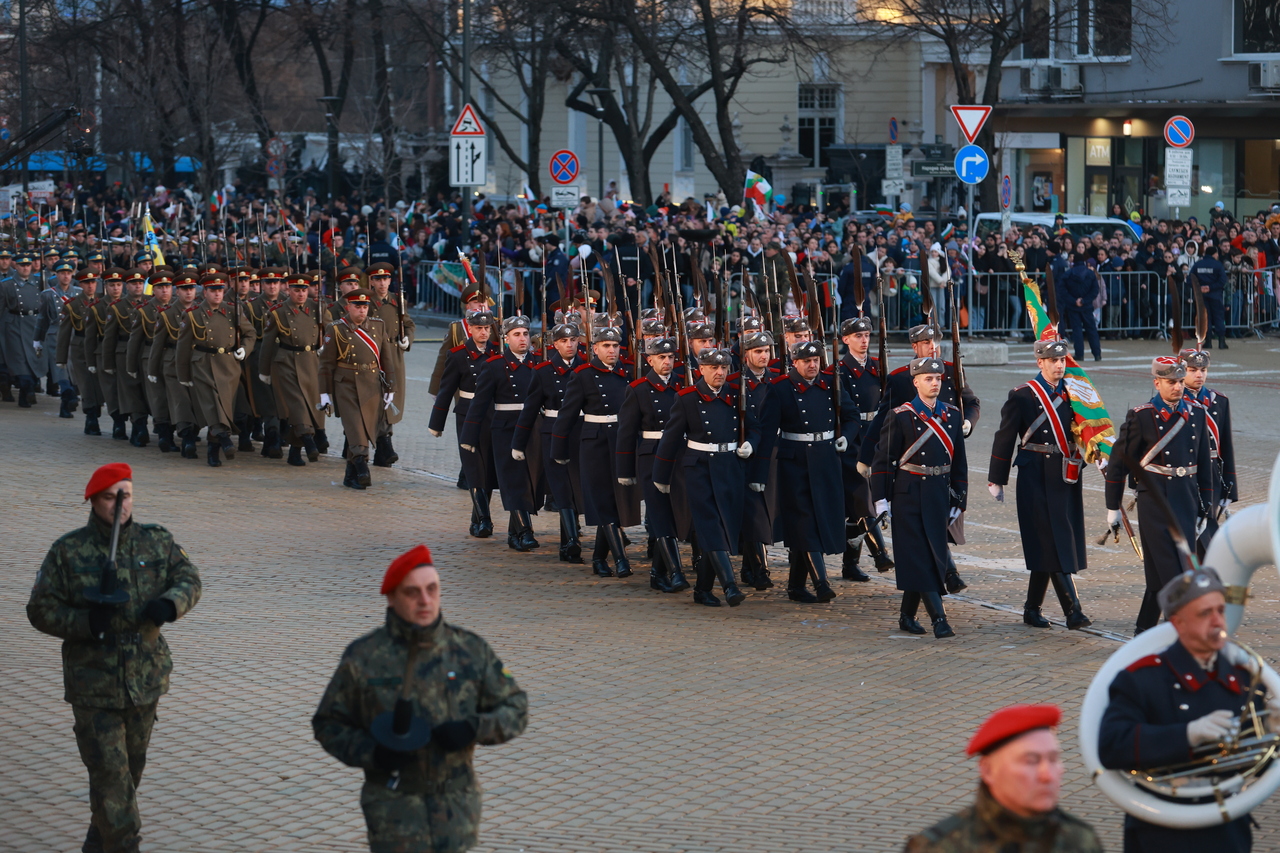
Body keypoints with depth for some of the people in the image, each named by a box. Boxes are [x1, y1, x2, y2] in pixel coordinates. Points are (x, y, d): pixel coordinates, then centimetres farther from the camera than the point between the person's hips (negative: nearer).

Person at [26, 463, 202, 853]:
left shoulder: (156, 541, 3)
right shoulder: (68, 551, -6)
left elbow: (189, 579, 3)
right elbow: (41, 609, -4)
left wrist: (169, 603, -20)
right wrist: (85, 622, -21)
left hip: (145, 680, 4)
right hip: (93, 684, -4)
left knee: (132, 765, 17)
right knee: (109, 770, -11)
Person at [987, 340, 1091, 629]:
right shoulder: (1022, 396, -4)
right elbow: (1004, 439, -2)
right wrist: (997, 481, -2)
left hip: (1066, 477, 5)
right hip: (1036, 478, -5)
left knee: (1046, 547, 9)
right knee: (1052, 543, -9)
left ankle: (1032, 610, 19)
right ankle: (1073, 611, -13)